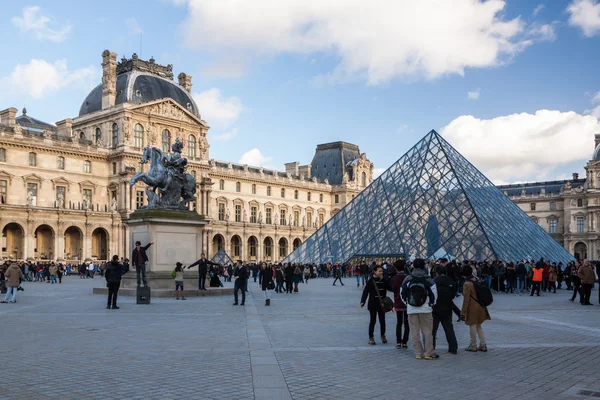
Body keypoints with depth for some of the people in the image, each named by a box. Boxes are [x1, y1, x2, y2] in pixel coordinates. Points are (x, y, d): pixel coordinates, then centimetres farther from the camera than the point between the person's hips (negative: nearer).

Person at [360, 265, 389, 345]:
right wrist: (362, 301, -14)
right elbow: (366, 291, -7)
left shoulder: (384, 281, 4)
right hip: (373, 303, -3)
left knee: (382, 320, 8)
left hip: (381, 304, 3)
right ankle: (371, 337, 11)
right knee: (373, 320, 2)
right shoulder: (371, 281, -6)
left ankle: (383, 335, 25)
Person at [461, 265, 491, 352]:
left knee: (472, 326, 3)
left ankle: (473, 346, 12)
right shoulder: (476, 280, 4)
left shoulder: (467, 284, -18)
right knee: (479, 326, 16)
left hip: (473, 308, -8)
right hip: (480, 307, 8)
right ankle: (483, 345, 18)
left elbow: (466, 299, -17)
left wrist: (463, 312, -12)